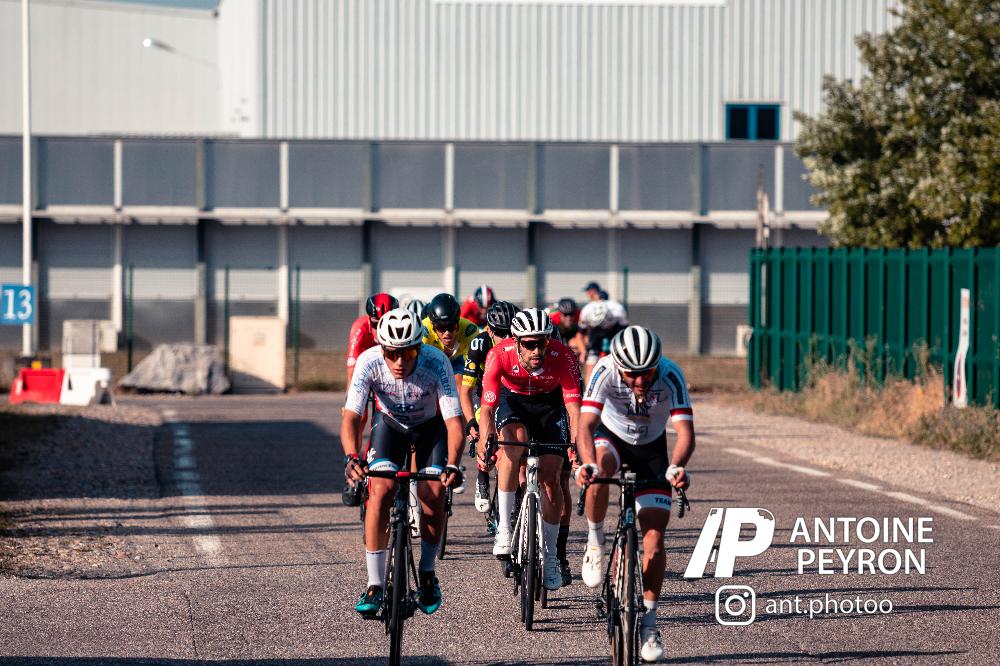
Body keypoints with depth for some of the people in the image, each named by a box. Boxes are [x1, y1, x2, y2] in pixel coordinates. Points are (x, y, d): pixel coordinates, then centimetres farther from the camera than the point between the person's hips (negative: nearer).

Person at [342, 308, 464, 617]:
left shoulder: (436, 363, -34)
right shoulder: (369, 362, -31)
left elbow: (453, 420, -37)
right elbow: (351, 417, -36)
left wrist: (452, 465, -54)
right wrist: (351, 457, -55)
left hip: (430, 426, -1)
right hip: (390, 424, 1)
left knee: (433, 497, -18)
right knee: (380, 491, -20)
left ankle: (427, 573, 8)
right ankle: (375, 585, -13)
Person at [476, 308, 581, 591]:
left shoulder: (562, 356, -34)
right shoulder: (500, 355, -33)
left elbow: (573, 405, -38)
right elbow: (487, 406, -35)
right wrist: (484, 443, -52)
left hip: (549, 402, 1)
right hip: (512, 399, -1)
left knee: (550, 477, -8)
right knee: (513, 440, -33)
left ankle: (550, 556, 9)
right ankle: (504, 526, -24)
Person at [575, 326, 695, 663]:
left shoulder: (670, 375, -32)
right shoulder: (605, 372, -32)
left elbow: (685, 431, -37)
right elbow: (586, 424, -39)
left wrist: (676, 467, -57)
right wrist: (586, 464, -58)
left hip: (651, 446, 1)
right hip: (611, 435, 0)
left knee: (654, 538, -8)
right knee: (599, 469, -38)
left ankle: (648, 621, 4)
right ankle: (595, 544, -14)